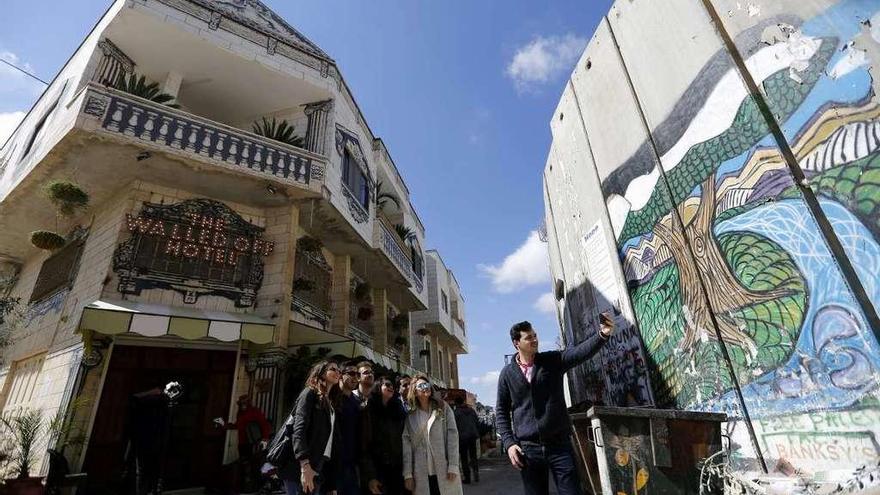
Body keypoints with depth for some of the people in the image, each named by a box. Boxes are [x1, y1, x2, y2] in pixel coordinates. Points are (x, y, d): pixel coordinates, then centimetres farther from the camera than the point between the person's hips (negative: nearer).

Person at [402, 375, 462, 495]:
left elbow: (452, 435, -3)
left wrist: (453, 466, -10)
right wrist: (407, 474, -5)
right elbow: (406, 444, 1)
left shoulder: (443, 407, 3)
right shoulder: (410, 416, 6)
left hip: (444, 471, -1)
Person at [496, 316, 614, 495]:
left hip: (559, 444, 0)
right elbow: (501, 411, 6)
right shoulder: (507, 373, 1)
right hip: (528, 449, 0)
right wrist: (509, 443, -5)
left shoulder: (552, 360, 2)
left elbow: (580, 352, -16)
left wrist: (602, 335, -32)